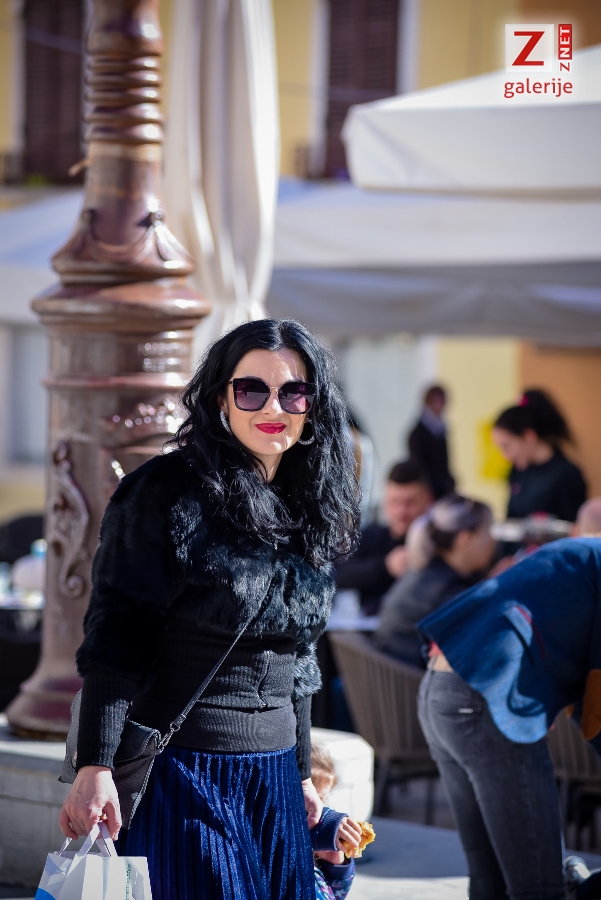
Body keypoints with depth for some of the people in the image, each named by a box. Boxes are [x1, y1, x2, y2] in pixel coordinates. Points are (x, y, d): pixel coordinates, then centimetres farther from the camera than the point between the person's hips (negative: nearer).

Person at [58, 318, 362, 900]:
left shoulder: (306, 513, 12)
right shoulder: (168, 493, -9)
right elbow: (114, 638, -13)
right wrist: (95, 766, -20)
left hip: (273, 778, 7)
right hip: (179, 775, -6)